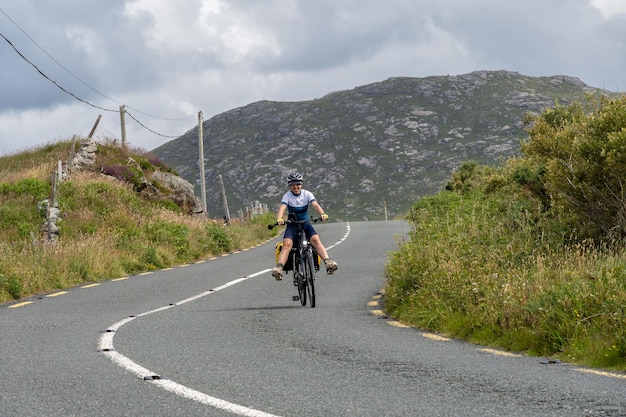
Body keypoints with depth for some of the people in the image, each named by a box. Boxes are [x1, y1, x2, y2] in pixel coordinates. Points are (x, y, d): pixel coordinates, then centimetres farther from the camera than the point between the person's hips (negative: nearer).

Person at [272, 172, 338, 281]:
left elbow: (315, 205, -17)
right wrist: (279, 219, -43)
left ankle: (327, 262, -41)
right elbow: (282, 208, -22)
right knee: (287, 244, -27)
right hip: (292, 225, -1)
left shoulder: (307, 194, -2)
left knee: (316, 239, -27)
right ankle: (279, 268, -43)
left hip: (306, 223, 1)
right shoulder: (287, 196, -5)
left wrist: (322, 214, -38)